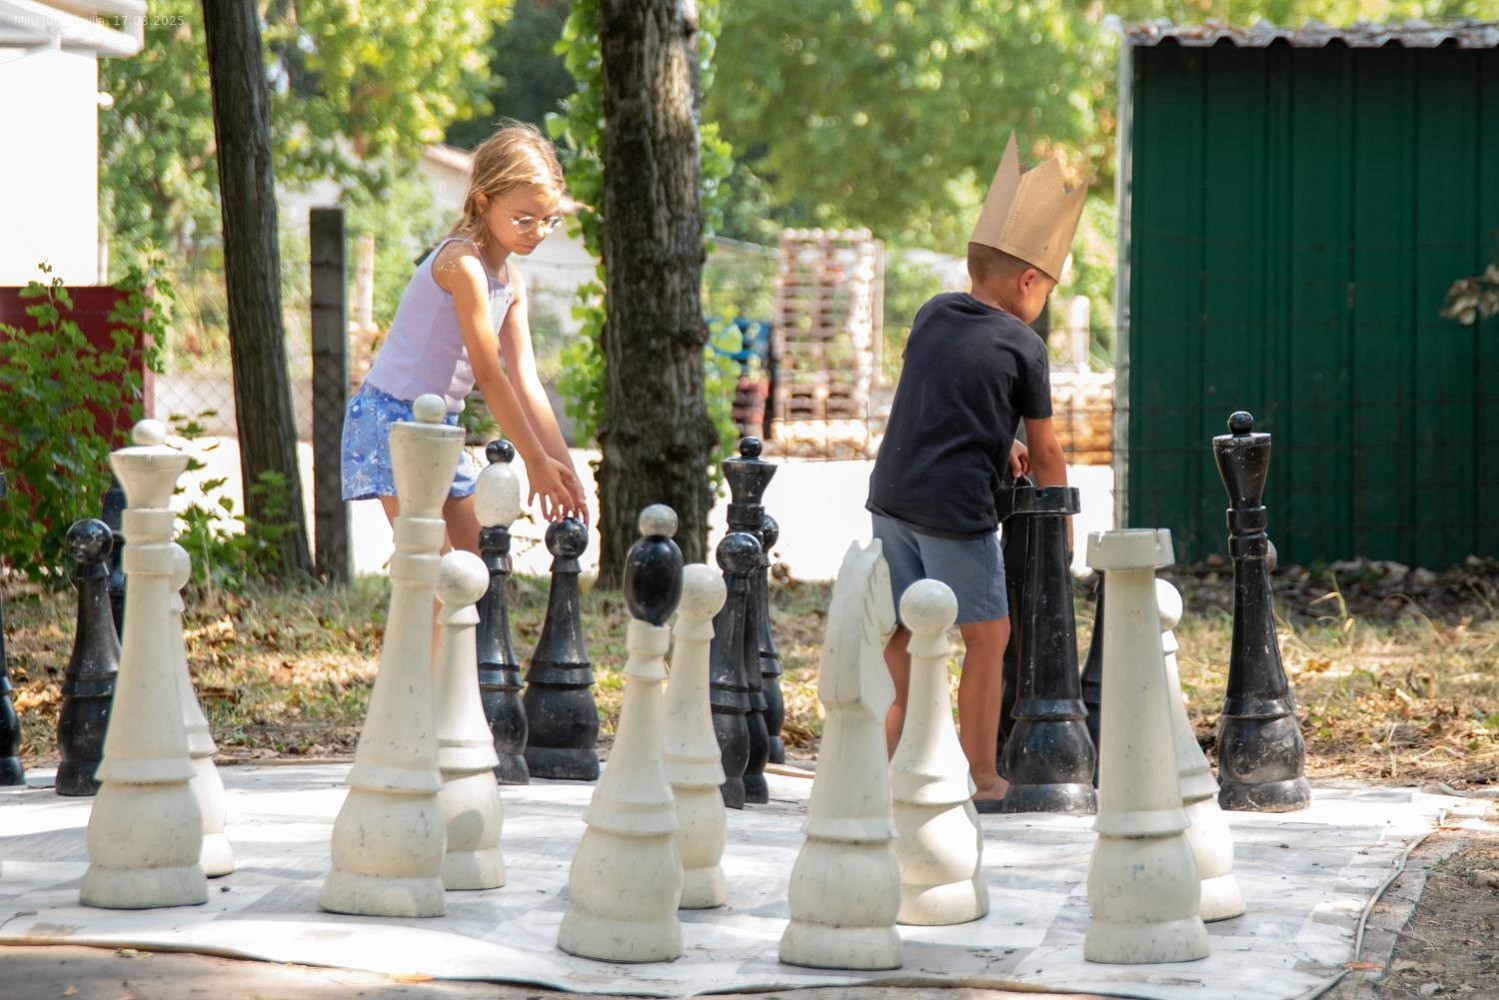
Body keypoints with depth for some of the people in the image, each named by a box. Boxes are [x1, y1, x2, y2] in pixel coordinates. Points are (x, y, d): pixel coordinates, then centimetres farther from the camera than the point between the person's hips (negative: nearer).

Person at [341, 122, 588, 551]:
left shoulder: (512, 280, 9)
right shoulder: (463, 262, -19)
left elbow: (526, 382, 8)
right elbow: (488, 375, -19)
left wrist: (563, 467, 1)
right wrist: (536, 462, -15)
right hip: (391, 416, -10)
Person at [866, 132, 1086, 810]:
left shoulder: (933, 316, 13)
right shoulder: (1022, 347, -3)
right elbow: (1046, 454, 4)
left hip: (892, 494, 6)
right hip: (955, 506, -6)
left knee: (905, 635, 12)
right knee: (987, 634, 5)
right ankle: (983, 780, 7)